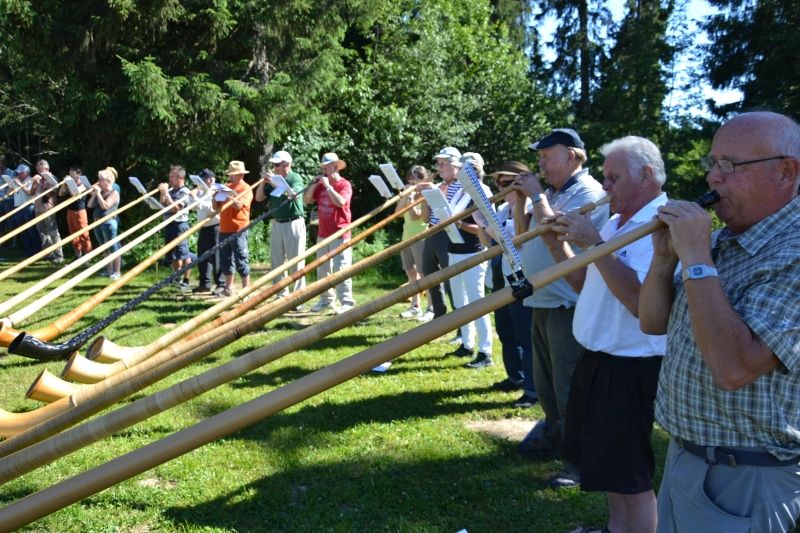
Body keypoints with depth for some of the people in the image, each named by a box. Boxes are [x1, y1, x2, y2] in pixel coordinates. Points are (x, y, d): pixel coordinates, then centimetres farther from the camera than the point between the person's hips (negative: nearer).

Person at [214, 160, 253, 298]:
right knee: (225, 260, 9)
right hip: (224, 229, 7)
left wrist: (228, 194, -22)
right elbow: (216, 208, 16)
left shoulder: (246, 189, -3)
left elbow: (238, 205, -19)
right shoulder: (226, 187, 16)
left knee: (241, 260, -6)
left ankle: (246, 288, 0)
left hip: (238, 230, -7)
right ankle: (229, 288, 17)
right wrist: (215, 195, 0)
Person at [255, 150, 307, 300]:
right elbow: (259, 198, 10)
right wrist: (264, 181, -3)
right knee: (277, 261, 9)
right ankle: (281, 295, 18)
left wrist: (275, 183, -24)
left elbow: (292, 194, -24)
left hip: (294, 224, -6)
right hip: (276, 224, 7)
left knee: (296, 262, -4)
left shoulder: (295, 178, -5)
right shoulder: (273, 179, 11)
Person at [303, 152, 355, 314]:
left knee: (340, 269, -9)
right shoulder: (321, 184, 9)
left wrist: (328, 186, -19)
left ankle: (346, 302, -5)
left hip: (339, 235, -7)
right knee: (322, 269, 13)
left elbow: (340, 202, -26)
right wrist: (315, 184, -3)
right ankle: (325, 300, 24)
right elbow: (306, 200, 7)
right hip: (322, 234, 7)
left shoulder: (344, 184, -8)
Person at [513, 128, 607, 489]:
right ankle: (554, 436, 37)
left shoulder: (588, 193, -13)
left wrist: (536, 195, -14)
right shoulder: (552, 193, 15)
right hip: (542, 302, 10)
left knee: (570, 389, -4)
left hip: (568, 306, -10)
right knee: (546, 382, 21)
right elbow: (524, 236, 18)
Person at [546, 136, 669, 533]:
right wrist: (558, 244, 3)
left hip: (630, 368, -10)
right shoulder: (615, 224, 11)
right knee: (604, 458, 23)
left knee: (629, 475, 2)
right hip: (597, 359, 10)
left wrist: (595, 244, -28)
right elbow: (584, 284, 18)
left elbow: (642, 302, -31)